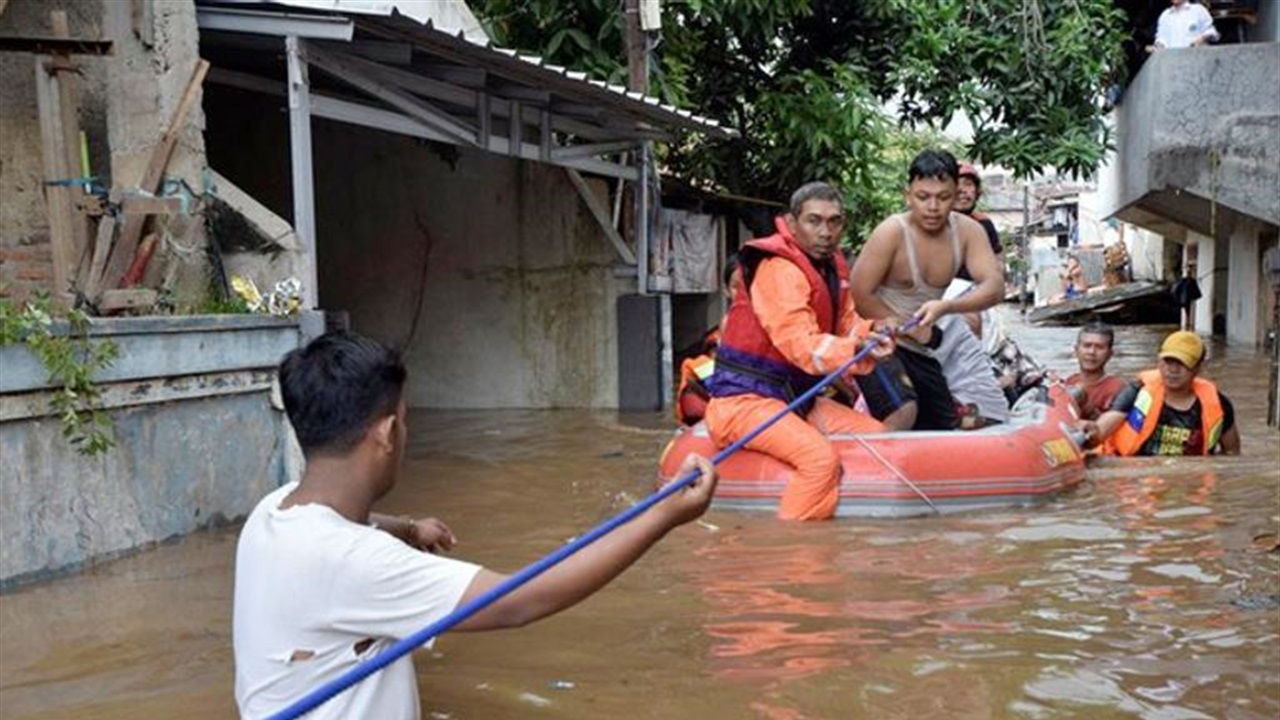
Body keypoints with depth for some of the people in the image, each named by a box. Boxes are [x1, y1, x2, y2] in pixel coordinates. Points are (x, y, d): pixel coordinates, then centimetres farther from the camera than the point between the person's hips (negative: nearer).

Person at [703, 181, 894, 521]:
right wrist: (856, 350, -37)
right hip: (745, 398, -10)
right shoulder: (778, 269, -19)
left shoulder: (832, 265, 12)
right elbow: (802, 345, -27)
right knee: (820, 456, -32)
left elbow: (847, 324, 9)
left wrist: (873, 332, -12)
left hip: (796, 397, 10)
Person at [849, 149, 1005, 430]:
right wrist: (910, 328, -15)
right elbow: (859, 296, -19)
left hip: (920, 350, 6)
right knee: (903, 412, -30)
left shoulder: (968, 231, -7)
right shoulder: (892, 232, -20)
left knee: (944, 428, 13)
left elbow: (994, 287, -19)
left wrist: (945, 307, -36)